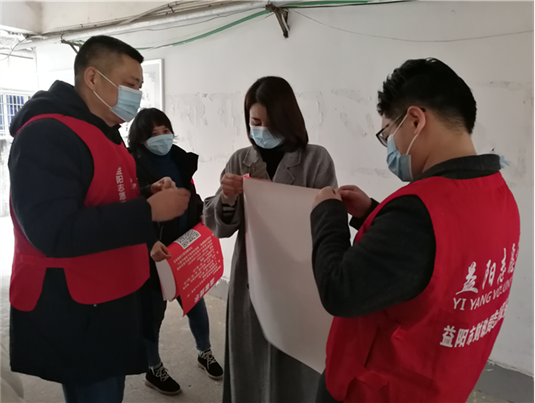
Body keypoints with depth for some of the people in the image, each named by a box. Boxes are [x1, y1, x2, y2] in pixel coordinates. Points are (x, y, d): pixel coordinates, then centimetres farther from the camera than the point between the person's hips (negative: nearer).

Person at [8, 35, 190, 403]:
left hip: (112, 301, 9)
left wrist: (149, 194, 2)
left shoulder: (106, 134, 13)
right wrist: (150, 211, -26)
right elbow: (54, 232, -29)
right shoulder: (47, 135, -19)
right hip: (72, 313, -9)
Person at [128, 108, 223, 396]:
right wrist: (149, 243, -26)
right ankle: (154, 370, 31)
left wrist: (201, 215, 1)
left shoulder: (179, 159, 6)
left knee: (195, 300, 16)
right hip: (152, 252, -5)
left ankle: (205, 352, 39)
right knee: (154, 310, 9)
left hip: (186, 246, 6)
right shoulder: (133, 166, -13)